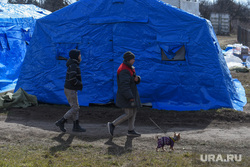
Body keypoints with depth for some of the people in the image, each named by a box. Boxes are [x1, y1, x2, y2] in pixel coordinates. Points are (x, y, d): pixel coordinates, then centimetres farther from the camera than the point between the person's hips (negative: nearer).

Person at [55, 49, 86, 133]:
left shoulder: (74, 65, 13)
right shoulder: (73, 66, -18)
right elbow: (72, 78, -29)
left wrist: (79, 84, 11)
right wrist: (80, 84, -15)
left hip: (71, 89, 10)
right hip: (70, 90, -10)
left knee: (76, 108, 11)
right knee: (75, 108, -5)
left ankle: (76, 126, 14)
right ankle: (61, 122, 0)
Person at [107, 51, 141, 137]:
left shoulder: (130, 68, 12)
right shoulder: (124, 70, -21)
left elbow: (136, 80, 16)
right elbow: (124, 85, -27)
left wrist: (137, 79, -10)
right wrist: (130, 98, -29)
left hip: (131, 93, 10)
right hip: (126, 95, -10)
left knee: (134, 111, 12)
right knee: (129, 114, -9)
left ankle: (131, 131, 19)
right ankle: (112, 125, 2)